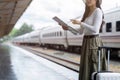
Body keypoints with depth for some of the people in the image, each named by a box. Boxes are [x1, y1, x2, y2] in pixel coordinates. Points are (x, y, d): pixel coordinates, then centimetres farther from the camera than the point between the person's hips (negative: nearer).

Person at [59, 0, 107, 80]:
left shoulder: (98, 11, -10)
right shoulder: (87, 13, 16)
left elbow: (95, 30, -21)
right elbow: (81, 31, 18)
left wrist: (80, 23, -19)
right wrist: (68, 28, 6)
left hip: (94, 42, -9)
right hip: (86, 42, 9)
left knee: (94, 68, -5)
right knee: (86, 68, 11)